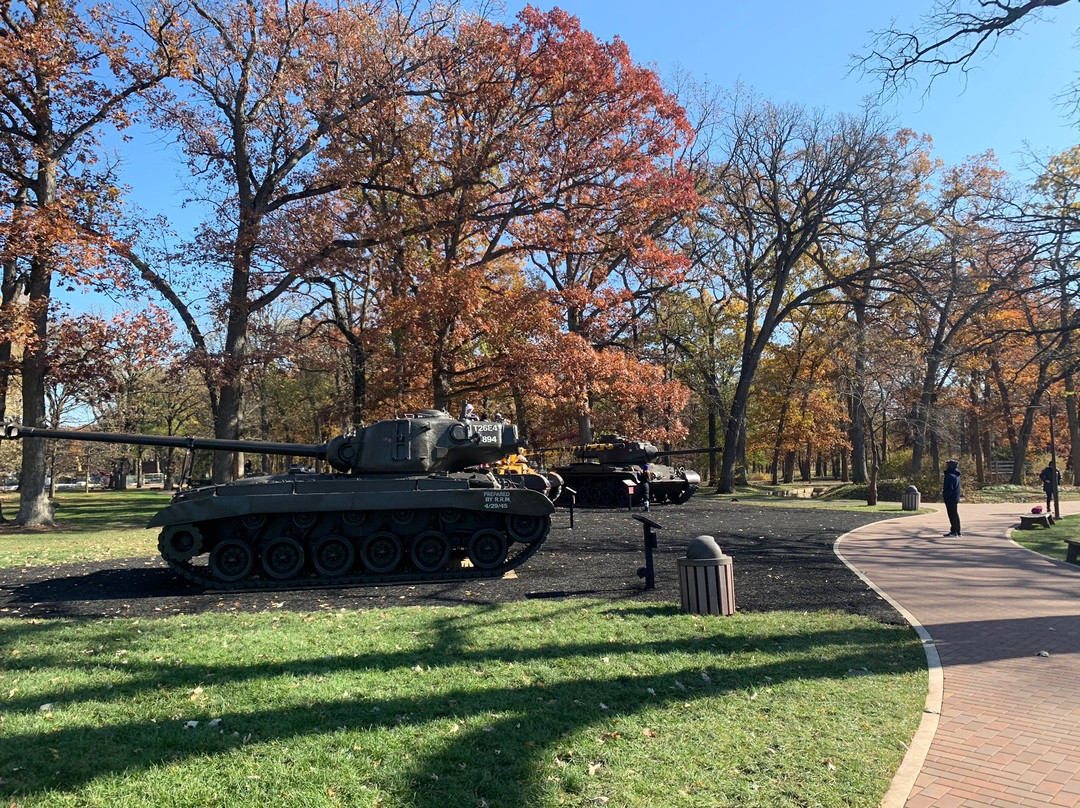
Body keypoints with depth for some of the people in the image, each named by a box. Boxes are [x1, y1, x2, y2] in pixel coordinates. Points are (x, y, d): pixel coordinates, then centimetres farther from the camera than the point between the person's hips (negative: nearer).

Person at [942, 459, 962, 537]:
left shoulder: (949, 476, -18)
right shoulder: (956, 475, 12)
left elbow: (949, 489, -21)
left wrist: (944, 497, -16)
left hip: (950, 498, -10)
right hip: (955, 498, 10)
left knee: (952, 515, -5)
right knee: (955, 514, 15)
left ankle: (953, 531, -3)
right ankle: (958, 531, 21)